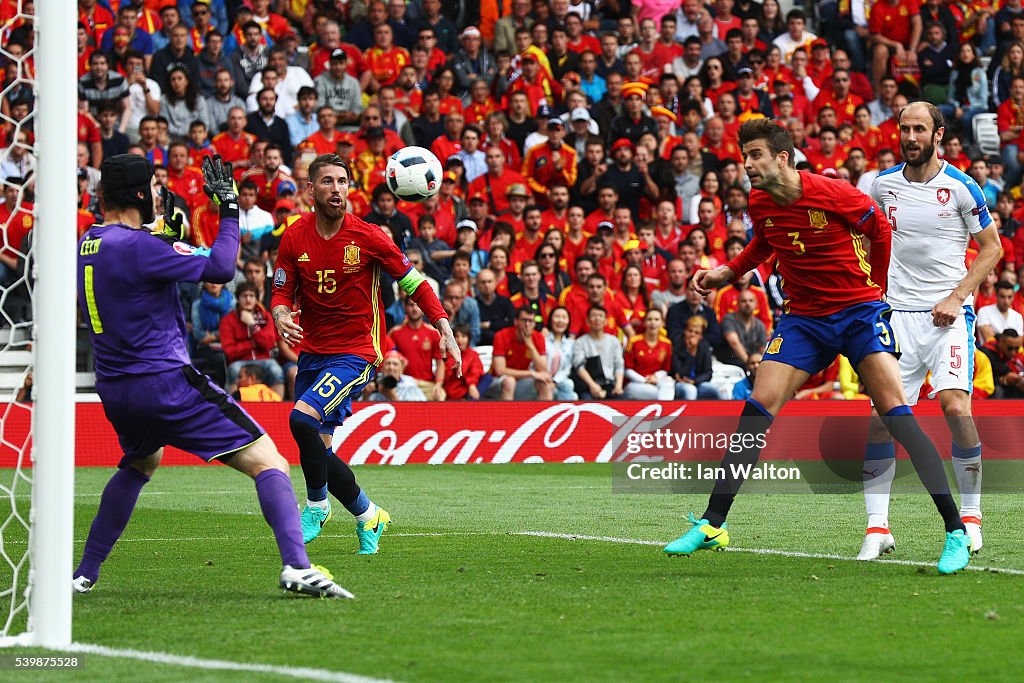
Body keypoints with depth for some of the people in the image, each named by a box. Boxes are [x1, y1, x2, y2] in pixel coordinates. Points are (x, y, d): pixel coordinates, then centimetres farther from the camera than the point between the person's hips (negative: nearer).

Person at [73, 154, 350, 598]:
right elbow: (220, 268, -17)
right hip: (166, 384, -9)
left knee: (140, 463, 37)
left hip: (114, 391, 9)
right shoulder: (138, 246, -16)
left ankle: (84, 574, 32)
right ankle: (296, 566, -27)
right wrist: (230, 209, -7)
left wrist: (168, 229, 23)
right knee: (267, 462, -9)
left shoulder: (86, 245, 10)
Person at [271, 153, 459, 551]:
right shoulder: (294, 238, -1)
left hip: (356, 353, -5)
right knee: (317, 451, 4)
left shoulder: (368, 237, -9)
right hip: (312, 352, 5)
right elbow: (282, 293, 6)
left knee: (302, 418, -25)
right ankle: (367, 516, 24)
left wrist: (444, 328, -8)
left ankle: (317, 507, -6)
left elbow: (412, 282, 0)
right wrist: (281, 316, -18)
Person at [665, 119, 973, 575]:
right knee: (758, 406, -7)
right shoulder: (759, 202, 0)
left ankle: (955, 531, -18)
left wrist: (875, 289, 11)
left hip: (858, 309, -5)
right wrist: (727, 272, 9)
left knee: (895, 411, -18)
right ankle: (712, 525, 0)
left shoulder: (833, 194, -17)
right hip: (803, 318, 5)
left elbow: (880, 231, 1)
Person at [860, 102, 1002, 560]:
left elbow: (991, 247, 3)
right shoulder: (883, 185, 7)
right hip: (898, 312, 3)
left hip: (949, 315, -3)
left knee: (955, 406, -19)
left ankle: (970, 515, -2)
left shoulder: (960, 187, -4)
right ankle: (877, 527, -3)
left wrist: (957, 296, -8)